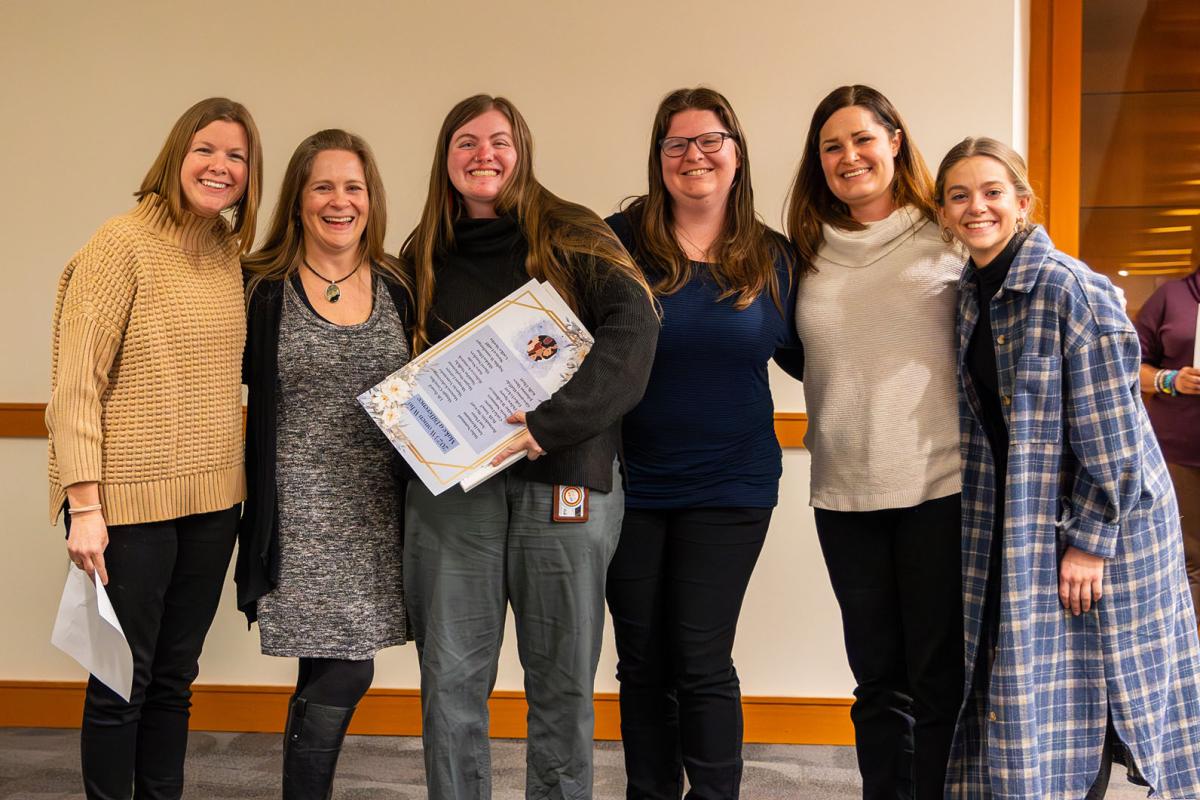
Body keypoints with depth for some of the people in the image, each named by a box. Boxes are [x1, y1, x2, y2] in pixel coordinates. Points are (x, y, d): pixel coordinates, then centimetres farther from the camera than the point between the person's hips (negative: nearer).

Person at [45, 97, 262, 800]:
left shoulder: (232, 254, 8)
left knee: (175, 678, 15)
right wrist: (84, 505, -18)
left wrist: (233, 477, 8)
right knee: (122, 683, 5)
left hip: (213, 500, 6)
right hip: (131, 502, -6)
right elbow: (74, 384, -13)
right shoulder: (123, 246, -10)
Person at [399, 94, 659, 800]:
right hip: (451, 482, 3)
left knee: (563, 680, 4)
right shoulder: (425, 256, 15)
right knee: (451, 678, 3)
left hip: (564, 478, -2)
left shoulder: (572, 236, 3)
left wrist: (553, 418, -20)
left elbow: (634, 328, -11)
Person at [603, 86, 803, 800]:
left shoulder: (774, 258, 2)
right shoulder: (621, 241, -3)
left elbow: (802, 356, 12)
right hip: (631, 484, 1)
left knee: (701, 663, -1)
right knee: (642, 662, 11)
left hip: (730, 489, 0)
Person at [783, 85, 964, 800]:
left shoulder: (946, 240, 0)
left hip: (939, 481, -3)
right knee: (879, 679, 13)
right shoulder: (811, 254, 9)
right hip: (845, 492, 3)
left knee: (940, 680, 4)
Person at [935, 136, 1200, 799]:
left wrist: (1089, 540, -17)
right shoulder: (970, 294, 6)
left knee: (1077, 701, 1)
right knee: (1016, 689, 10)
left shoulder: (1070, 289, -17)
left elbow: (1112, 430, -17)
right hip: (1014, 522, 7)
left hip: (1097, 518, -7)